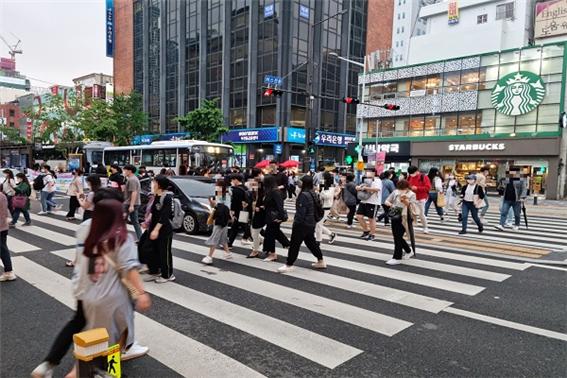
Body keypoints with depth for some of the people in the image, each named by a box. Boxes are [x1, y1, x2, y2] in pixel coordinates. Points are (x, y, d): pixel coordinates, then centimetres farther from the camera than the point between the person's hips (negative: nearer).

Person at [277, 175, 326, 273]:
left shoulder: (304, 195, -20)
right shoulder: (313, 194, 8)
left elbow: (301, 212, -22)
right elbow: (315, 209, 16)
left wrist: (296, 223, -16)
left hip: (302, 224, -9)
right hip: (310, 223, 9)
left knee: (294, 244, -2)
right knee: (311, 242, 19)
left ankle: (289, 265, 4)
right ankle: (321, 261, 27)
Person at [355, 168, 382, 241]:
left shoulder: (377, 180, -9)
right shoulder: (366, 180, 15)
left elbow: (377, 189, -28)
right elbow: (358, 188, 18)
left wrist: (366, 188, -26)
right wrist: (359, 187, -7)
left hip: (373, 203, -7)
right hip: (364, 201, 7)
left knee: (371, 219, 1)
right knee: (359, 216, 3)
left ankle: (372, 234, 17)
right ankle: (366, 230, 21)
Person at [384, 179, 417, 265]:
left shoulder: (411, 195, -6)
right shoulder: (395, 192, 5)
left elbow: (413, 208, -16)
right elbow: (387, 201, 9)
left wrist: (406, 201, -32)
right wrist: (390, 204, -13)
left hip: (404, 218, -6)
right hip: (395, 217, 6)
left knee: (398, 237, -9)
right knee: (396, 236, 11)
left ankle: (397, 258, 0)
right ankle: (408, 252, 35)